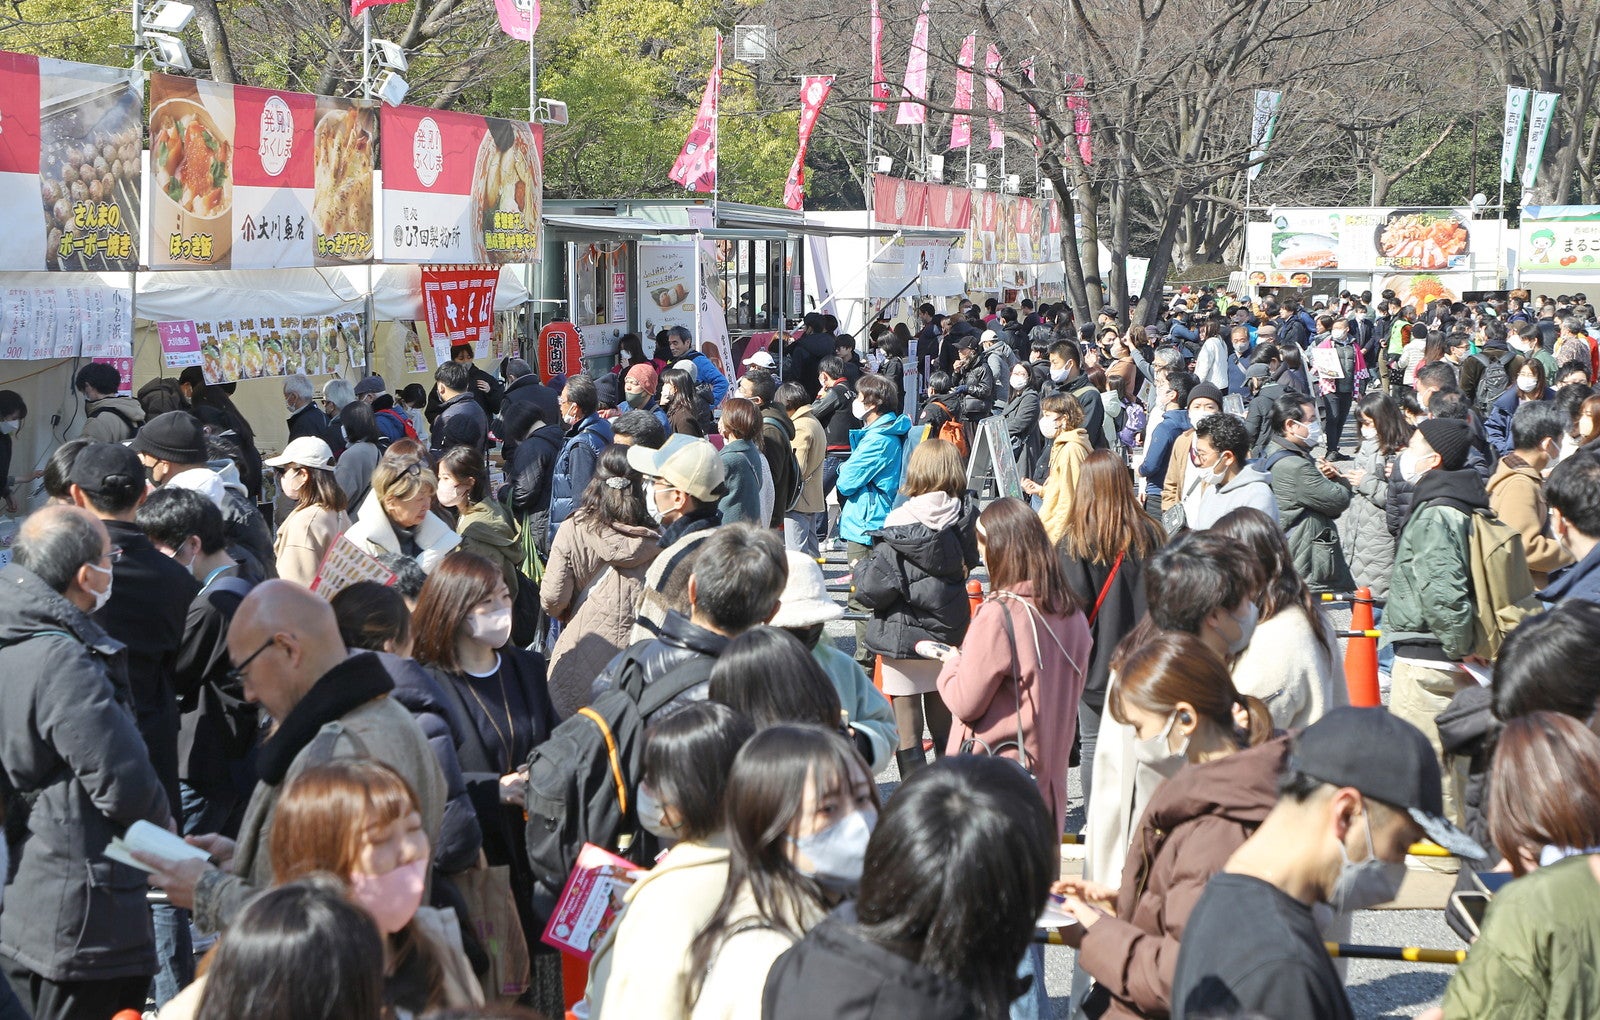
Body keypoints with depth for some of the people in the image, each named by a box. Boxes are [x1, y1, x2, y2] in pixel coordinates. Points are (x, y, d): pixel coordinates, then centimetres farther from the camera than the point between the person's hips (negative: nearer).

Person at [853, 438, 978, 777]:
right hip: (949, 635, 5)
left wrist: (864, 568, -4)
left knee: (907, 732, 4)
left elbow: (871, 589, -22)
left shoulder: (901, 526, -20)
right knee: (943, 722, 19)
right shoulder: (964, 517, -7)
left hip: (903, 638, -5)